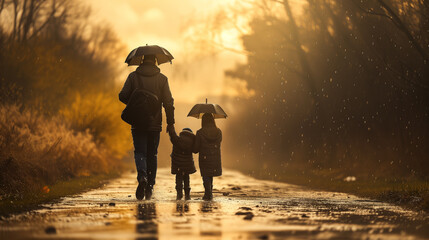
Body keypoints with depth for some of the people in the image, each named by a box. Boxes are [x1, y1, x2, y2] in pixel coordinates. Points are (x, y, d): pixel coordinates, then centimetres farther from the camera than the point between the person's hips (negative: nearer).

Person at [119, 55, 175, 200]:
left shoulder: (133, 76, -1)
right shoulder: (162, 79, -1)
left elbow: (123, 96, -3)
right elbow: (168, 102, -3)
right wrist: (170, 123, 3)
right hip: (155, 123, 1)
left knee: (140, 152, 3)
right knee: (152, 155, 11)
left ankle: (142, 176, -26)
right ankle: (150, 187, 12)